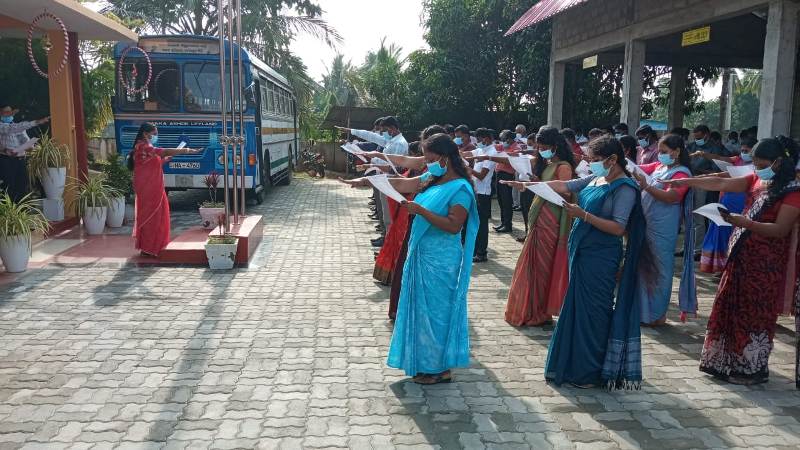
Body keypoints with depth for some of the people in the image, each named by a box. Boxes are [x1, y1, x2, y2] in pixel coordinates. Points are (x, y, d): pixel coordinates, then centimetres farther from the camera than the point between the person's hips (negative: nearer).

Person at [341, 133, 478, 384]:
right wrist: (365, 181, 10)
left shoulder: (460, 188, -16)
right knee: (423, 308, 15)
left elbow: (454, 226, -23)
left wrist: (421, 211, -26)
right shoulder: (432, 179, 7)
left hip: (440, 261, -8)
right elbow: (400, 184, 12)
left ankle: (440, 369, 17)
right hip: (422, 255, 8)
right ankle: (426, 362, 29)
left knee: (436, 311, 2)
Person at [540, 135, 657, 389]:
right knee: (578, 307, 13)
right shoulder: (596, 179, 9)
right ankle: (577, 364, 27)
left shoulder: (625, 188, -13)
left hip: (600, 259, -8)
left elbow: (618, 228, -19)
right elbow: (564, 186, 10)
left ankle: (590, 373, 14)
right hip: (582, 253, 8)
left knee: (592, 311, 0)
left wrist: (583, 215, -25)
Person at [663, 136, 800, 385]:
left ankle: (753, 369, 16)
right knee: (730, 309, 11)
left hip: (766, 264, -7)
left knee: (755, 314, 2)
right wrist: (687, 181, 0)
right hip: (741, 256, 7)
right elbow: (722, 184, 5)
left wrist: (745, 222, -29)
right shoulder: (756, 180, 7)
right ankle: (731, 363, 23)